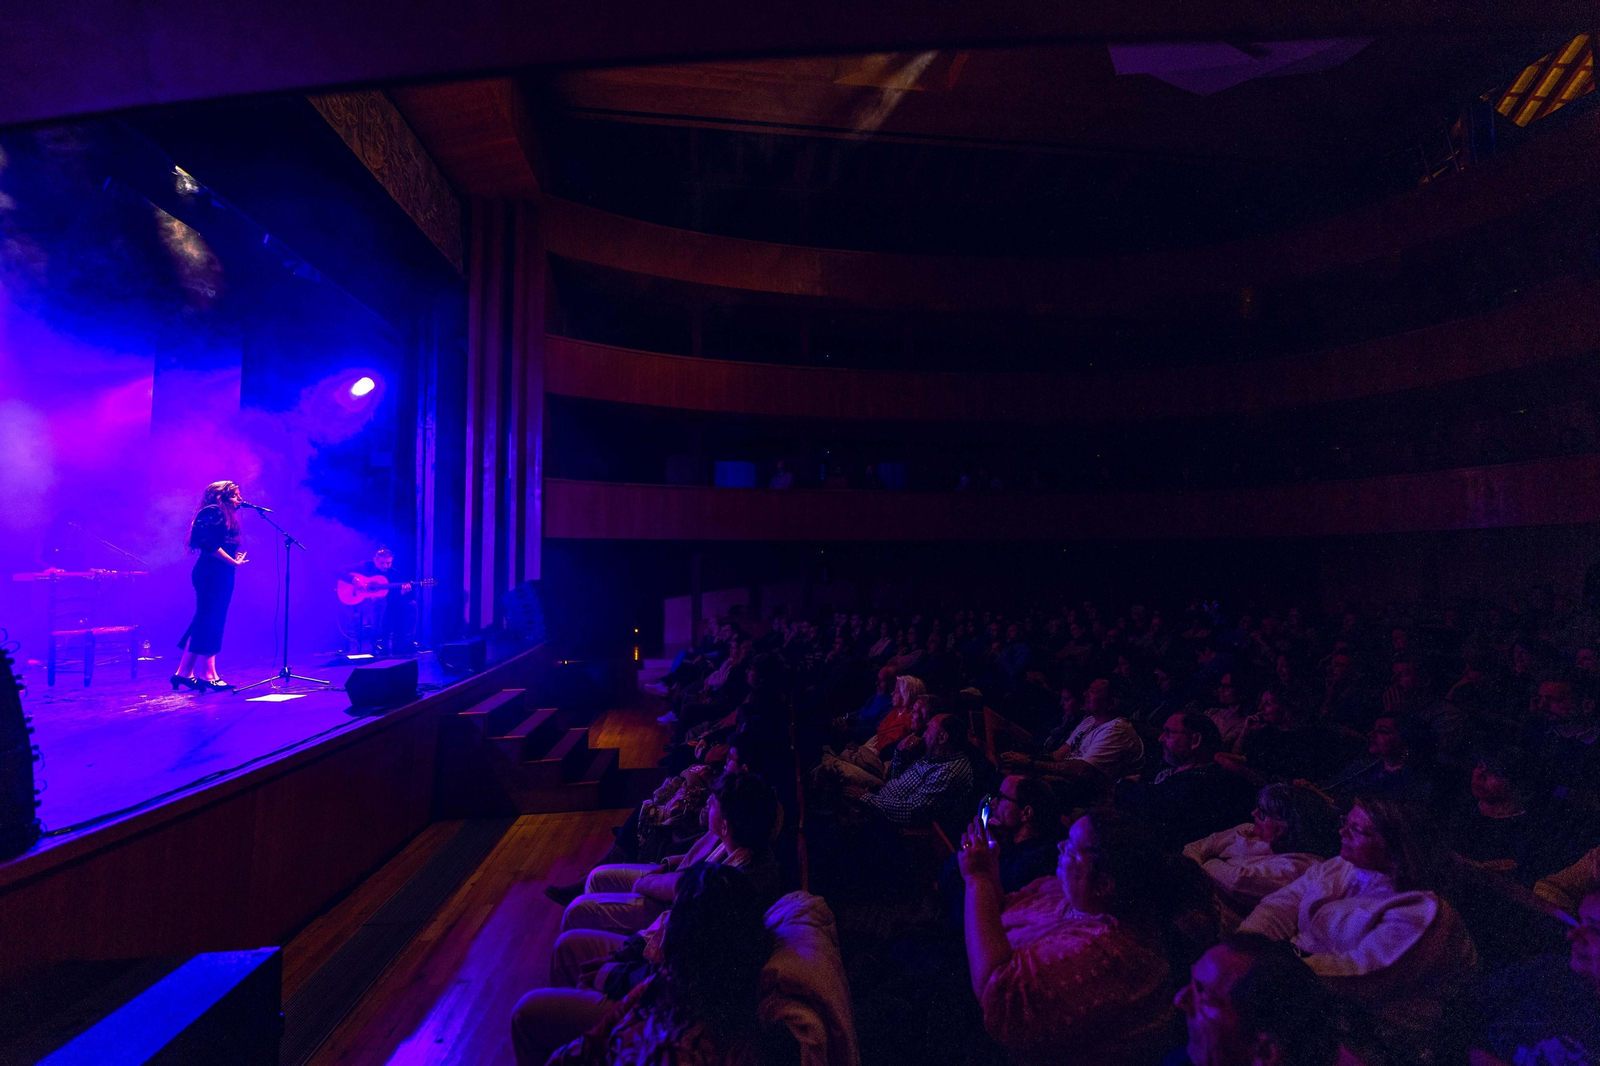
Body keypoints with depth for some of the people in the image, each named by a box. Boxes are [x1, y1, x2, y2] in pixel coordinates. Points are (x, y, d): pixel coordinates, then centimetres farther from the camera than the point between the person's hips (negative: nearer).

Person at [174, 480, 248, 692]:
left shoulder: (225, 515, 22)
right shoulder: (212, 512, -7)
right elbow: (209, 544, -19)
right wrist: (234, 562, -16)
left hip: (220, 575, 10)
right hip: (211, 574, -10)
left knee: (206, 623, 11)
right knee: (208, 623, -9)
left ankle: (184, 673, 17)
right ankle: (208, 676, -8)